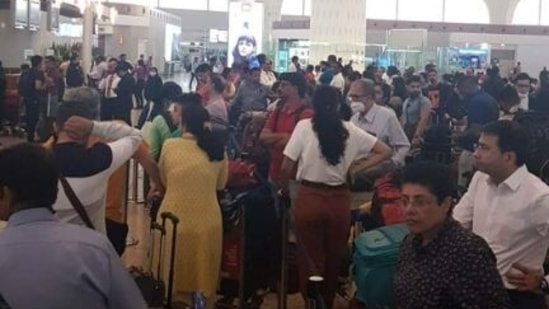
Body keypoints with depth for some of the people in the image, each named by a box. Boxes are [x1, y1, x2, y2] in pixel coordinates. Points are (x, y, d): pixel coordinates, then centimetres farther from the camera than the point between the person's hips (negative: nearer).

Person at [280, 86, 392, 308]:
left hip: (309, 199, -2)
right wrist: (356, 168, 7)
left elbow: (286, 168, -7)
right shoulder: (350, 130, 2)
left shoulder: (304, 126, -6)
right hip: (339, 200, 3)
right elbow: (385, 151, 7)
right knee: (334, 258, 19)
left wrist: (285, 191, 9)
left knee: (311, 260, 10)